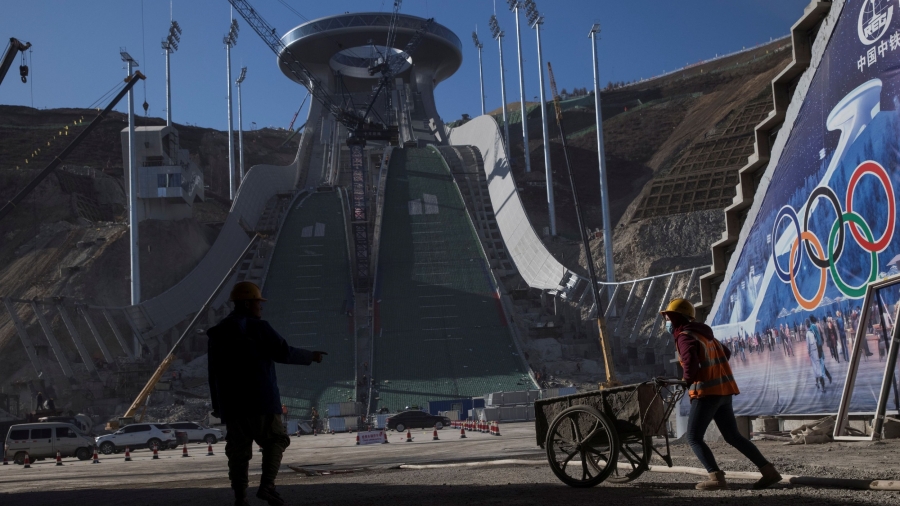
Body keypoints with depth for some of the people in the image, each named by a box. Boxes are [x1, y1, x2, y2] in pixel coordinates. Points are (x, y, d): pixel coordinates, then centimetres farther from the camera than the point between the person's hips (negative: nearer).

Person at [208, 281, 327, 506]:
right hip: (261, 398, -5)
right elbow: (284, 353, -13)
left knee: (238, 448, 8)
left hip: (231, 401, 5)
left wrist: (217, 404, 18)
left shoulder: (218, 332, 11)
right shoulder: (258, 327, -8)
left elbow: (213, 372, 13)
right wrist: (310, 356, 3)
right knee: (274, 440, 7)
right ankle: (266, 486, -8)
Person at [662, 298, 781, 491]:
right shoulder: (703, 333, 18)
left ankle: (716, 477, -13)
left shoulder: (684, 337, -10)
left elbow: (690, 363, -26)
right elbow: (726, 353, 28)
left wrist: (687, 380, -7)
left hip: (707, 392, -9)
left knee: (694, 438, -2)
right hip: (724, 390, 9)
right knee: (733, 437, 15)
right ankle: (768, 470, 13)